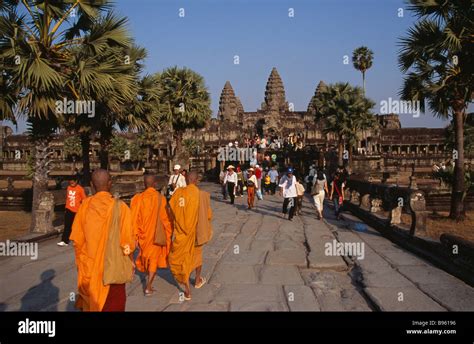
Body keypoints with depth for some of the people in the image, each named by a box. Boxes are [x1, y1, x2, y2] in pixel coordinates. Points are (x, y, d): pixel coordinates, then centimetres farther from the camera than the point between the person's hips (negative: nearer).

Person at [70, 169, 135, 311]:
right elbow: (127, 241, -12)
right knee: (112, 305, 13)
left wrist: (82, 262, 14)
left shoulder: (84, 205, -9)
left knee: (90, 304, 21)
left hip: (89, 267, 3)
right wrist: (128, 262, 6)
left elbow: (77, 240, -2)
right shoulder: (120, 207, -16)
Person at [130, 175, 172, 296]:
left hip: (143, 233, 4)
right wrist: (168, 234, 4)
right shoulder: (160, 199, -15)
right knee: (154, 259, 7)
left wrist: (135, 235, 5)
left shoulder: (137, 199, -8)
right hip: (156, 234, -3)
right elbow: (165, 219, -10)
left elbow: (134, 218, -5)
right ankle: (148, 286, -2)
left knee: (145, 254, 24)